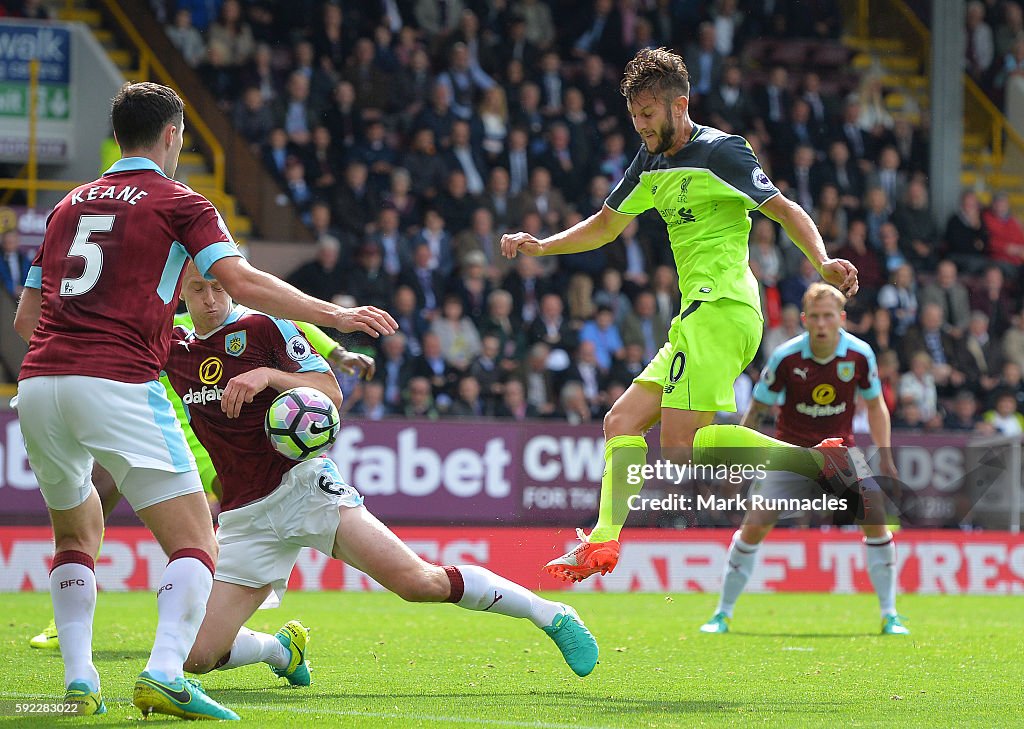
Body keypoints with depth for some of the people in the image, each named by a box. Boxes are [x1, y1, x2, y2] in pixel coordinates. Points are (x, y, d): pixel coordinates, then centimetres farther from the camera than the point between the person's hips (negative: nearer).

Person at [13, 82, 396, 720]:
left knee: (77, 536, 25)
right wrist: (335, 315, -3)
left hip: (38, 382, 6)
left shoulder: (69, 206, 22)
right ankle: (165, 673, -24)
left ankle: (80, 682, 12)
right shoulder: (179, 203, 7)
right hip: (118, 385, -6)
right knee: (195, 545, -2)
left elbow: (25, 318, 24)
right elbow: (243, 283, -7)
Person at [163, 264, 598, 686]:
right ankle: (282, 648, 25)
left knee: (418, 581, -21)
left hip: (301, 483, -4)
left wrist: (268, 374, -20)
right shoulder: (174, 350, 10)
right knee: (195, 656, -7)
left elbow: (330, 392, -5)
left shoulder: (261, 326, -1)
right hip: (244, 517, 5)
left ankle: (551, 614, -5)